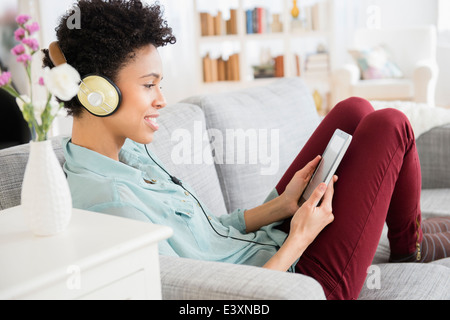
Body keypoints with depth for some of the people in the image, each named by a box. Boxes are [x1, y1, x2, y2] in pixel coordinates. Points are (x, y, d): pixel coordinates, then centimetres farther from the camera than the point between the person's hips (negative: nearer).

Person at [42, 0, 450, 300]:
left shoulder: (129, 151, 0)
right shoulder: (110, 202, -31)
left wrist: (281, 206, -3)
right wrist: (297, 240, -21)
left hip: (270, 245, 9)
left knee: (355, 110, 12)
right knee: (389, 125, -4)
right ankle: (409, 250, 25)